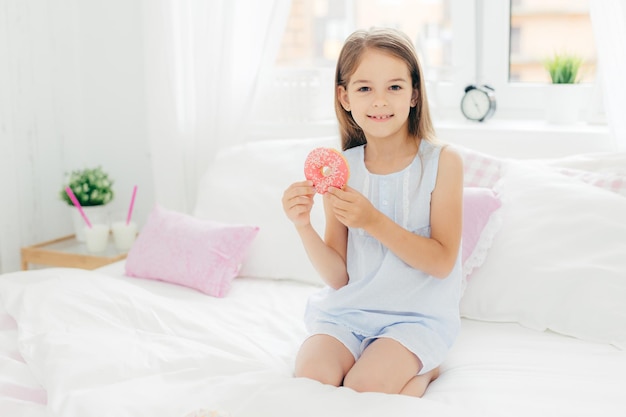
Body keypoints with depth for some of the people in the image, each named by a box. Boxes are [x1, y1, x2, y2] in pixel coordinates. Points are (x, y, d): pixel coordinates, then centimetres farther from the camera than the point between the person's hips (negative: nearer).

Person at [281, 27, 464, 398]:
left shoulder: (442, 161, -9)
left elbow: (442, 262, -13)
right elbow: (338, 277, -2)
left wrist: (373, 221, -25)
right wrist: (304, 226, -20)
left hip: (417, 314, -3)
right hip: (349, 309, 3)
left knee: (363, 388, -24)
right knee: (311, 375, -21)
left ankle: (423, 372, 7)